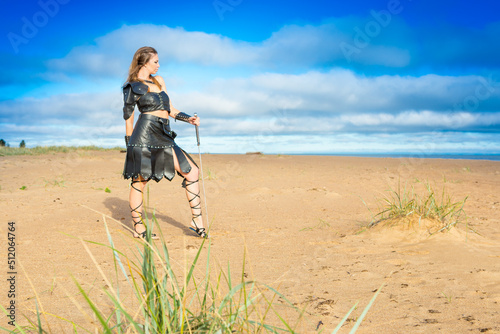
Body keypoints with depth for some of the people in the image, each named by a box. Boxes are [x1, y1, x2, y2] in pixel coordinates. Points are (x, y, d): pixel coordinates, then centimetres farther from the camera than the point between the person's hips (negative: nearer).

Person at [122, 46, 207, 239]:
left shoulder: (159, 81, 20)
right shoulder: (133, 87, 2)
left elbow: (171, 110, 21)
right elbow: (128, 118, 4)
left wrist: (189, 119, 5)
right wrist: (130, 146, 3)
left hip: (164, 137, 7)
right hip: (145, 134, -7)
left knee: (192, 171, 0)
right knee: (139, 181, -1)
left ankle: (197, 220, 3)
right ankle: (138, 228, 11)